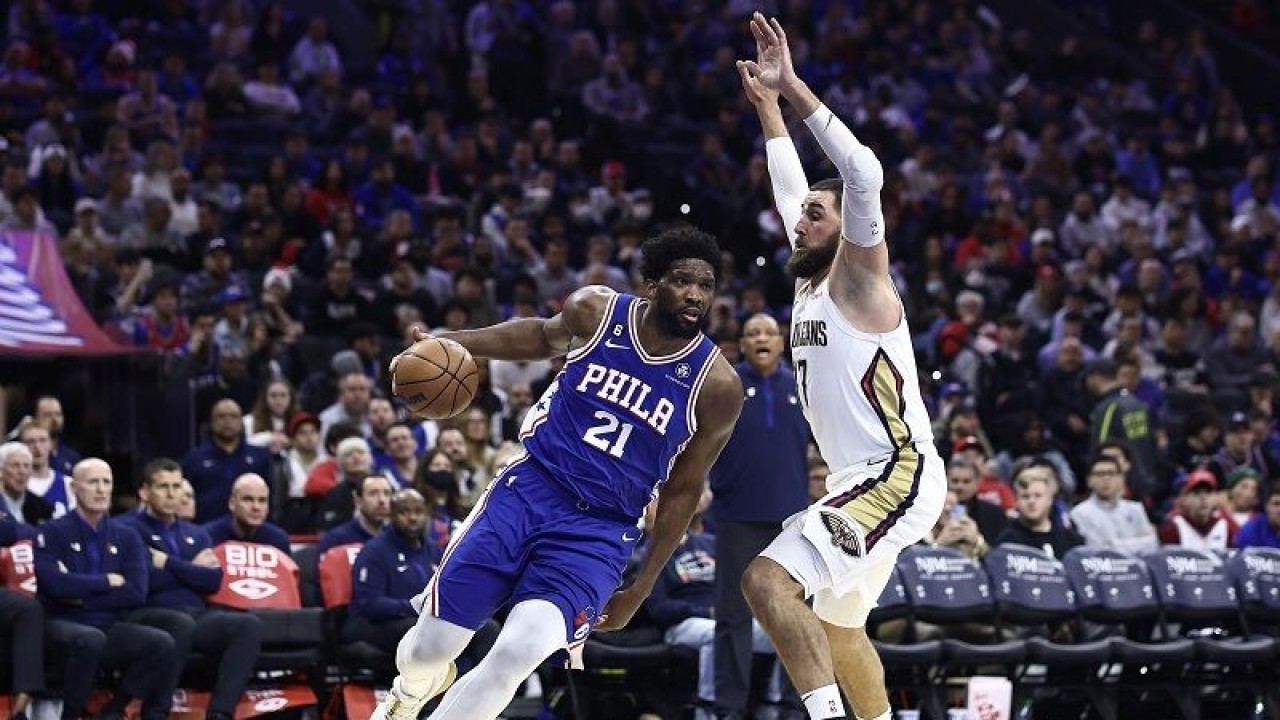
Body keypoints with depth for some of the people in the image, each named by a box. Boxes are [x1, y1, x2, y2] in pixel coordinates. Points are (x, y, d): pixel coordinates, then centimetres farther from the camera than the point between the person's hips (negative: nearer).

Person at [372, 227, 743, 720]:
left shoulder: (717, 387, -8)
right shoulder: (594, 312, -4)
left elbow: (682, 490, 3)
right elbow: (543, 336, 20)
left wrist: (641, 590, 5)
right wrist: (453, 344, 7)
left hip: (598, 533, -2)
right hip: (531, 489, 2)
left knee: (517, 654, -26)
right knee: (430, 647, 2)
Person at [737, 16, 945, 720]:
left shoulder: (859, 281, -9)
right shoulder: (812, 282, 13)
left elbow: (864, 175, -25)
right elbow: (791, 187, 28)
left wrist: (794, 89, -25)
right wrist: (766, 105, 26)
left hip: (898, 477, -11)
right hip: (864, 482, 11)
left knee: (768, 579, -25)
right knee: (837, 624, 25)